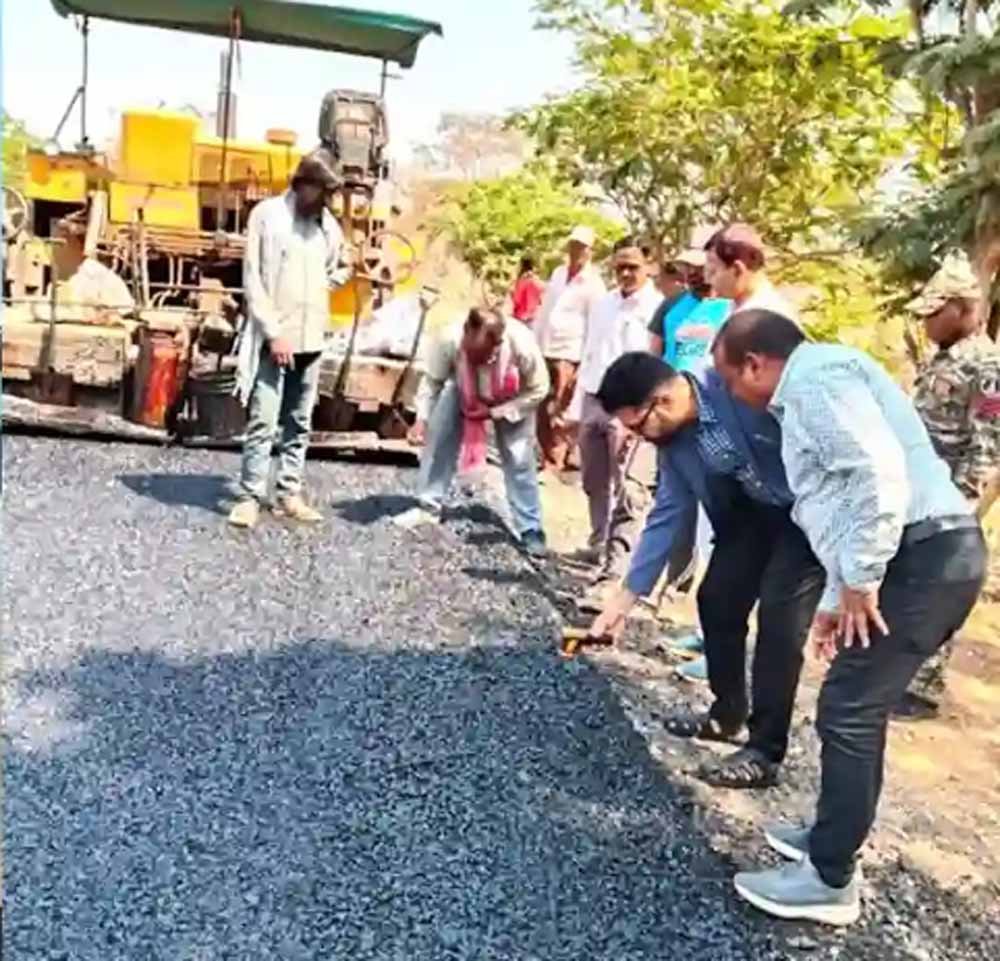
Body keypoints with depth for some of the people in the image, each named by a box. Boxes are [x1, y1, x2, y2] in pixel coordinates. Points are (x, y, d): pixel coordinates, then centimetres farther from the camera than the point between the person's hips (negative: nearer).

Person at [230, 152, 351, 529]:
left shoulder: (328, 224, 9)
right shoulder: (267, 214, -4)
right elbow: (252, 278, -8)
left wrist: (345, 273, 4)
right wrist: (274, 331, -13)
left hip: (311, 339, 5)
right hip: (273, 338, -5)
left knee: (298, 424, 9)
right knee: (263, 422, -6)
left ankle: (289, 495, 17)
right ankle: (250, 497, 2)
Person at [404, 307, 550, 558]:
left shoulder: (523, 346, -42)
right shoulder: (449, 340, -39)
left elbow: (538, 390, -24)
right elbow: (432, 380, -21)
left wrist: (495, 412, -28)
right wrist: (422, 419, -32)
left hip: (512, 401, -2)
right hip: (463, 391, 2)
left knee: (519, 459, -4)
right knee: (438, 436, -6)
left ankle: (531, 529, 9)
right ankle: (429, 506, 12)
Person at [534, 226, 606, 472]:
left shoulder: (593, 284, -6)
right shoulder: (558, 273, 14)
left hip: (569, 355, -6)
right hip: (545, 351, 7)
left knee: (559, 414, -6)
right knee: (541, 410, 11)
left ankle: (557, 460, 5)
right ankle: (548, 456, 24)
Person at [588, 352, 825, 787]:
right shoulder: (671, 436, -7)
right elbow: (669, 514, 2)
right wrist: (628, 593, 2)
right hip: (757, 508, 8)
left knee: (779, 613, -14)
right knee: (716, 598, 8)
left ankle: (764, 752, -1)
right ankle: (727, 712, 30)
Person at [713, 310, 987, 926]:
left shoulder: (815, 374, -9)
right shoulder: (810, 394, 24)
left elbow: (880, 472, -23)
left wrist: (860, 580, -16)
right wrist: (835, 598, 30)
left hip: (924, 557, -10)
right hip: (922, 558, 10)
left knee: (849, 712, -4)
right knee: (857, 709, 19)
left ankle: (830, 879, 8)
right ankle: (835, 834, 33)